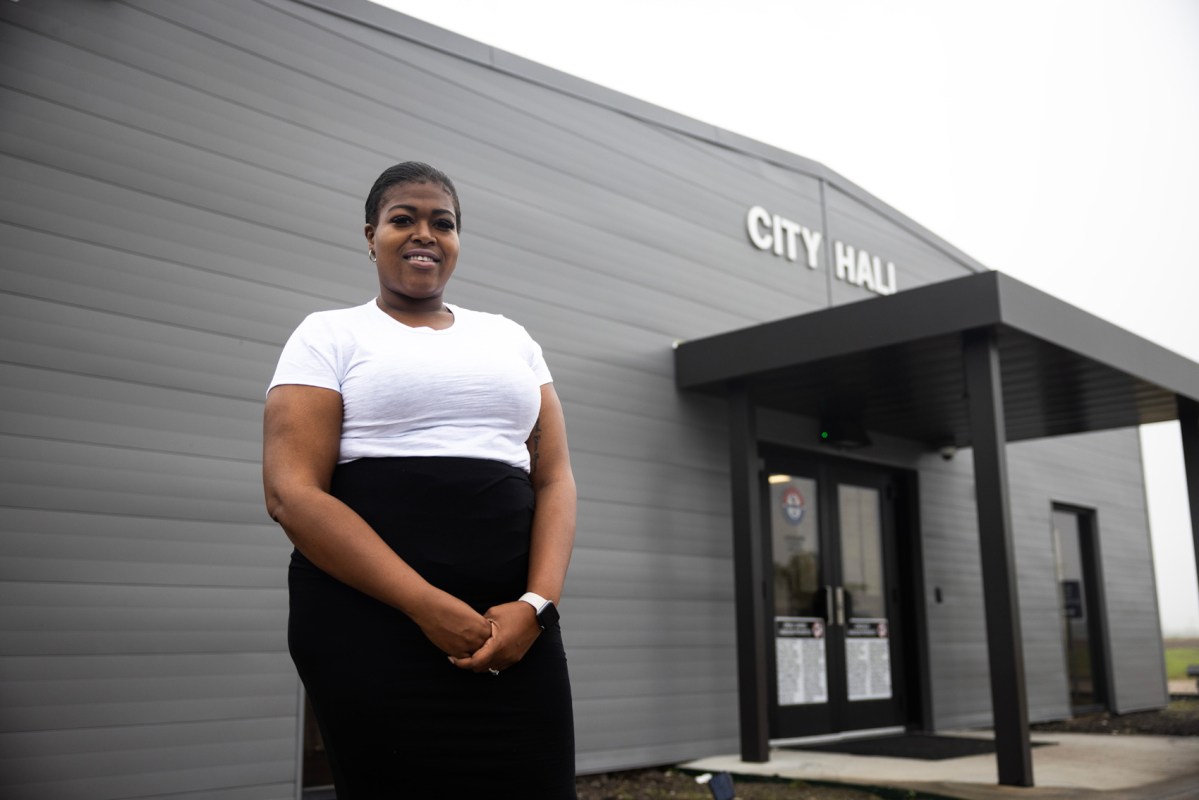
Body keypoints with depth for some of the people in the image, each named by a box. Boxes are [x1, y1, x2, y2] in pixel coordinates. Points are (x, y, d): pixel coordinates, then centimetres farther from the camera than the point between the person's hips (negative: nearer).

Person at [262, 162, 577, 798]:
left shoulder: (511, 339, 17)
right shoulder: (329, 335, 5)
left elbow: (554, 479, 10)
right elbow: (291, 492, -7)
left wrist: (536, 604, -9)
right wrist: (426, 604, -16)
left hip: (511, 624, 3)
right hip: (372, 620, -3)